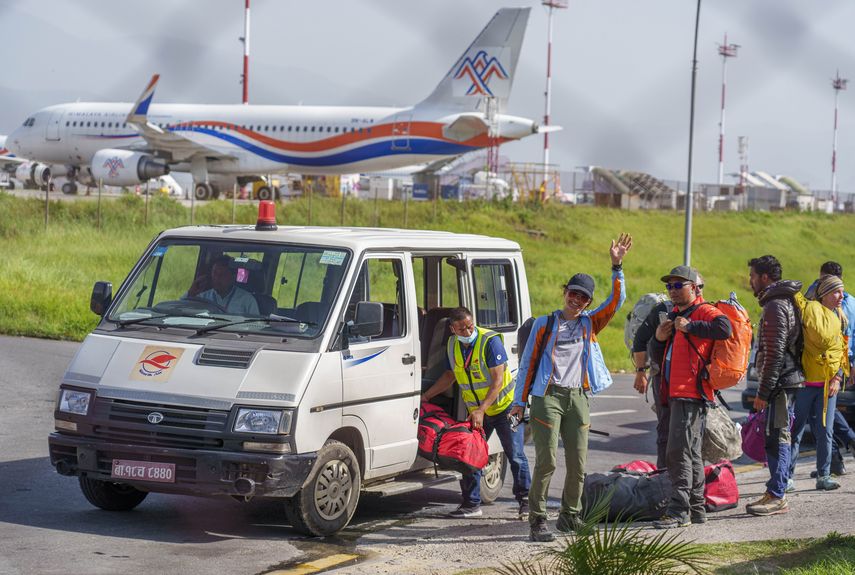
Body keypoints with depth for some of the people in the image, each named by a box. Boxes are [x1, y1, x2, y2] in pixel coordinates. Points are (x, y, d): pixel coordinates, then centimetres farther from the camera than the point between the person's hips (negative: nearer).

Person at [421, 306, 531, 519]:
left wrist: (481, 410, -28)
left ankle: (525, 500, 5)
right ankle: (471, 504, 10)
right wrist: (426, 396, 8)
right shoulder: (453, 345, -2)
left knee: (515, 455, -4)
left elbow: (498, 380, -23)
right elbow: (449, 376, 14)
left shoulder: (490, 341, -22)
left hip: (505, 406, -6)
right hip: (475, 410, 6)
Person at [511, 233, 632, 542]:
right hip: (548, 396, -4)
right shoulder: (544, 324, 7)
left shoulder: (589, 324, 14)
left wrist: (617, 266, -6)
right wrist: (520, 401, 2)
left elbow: (616, 301, 6)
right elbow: (527, 362, 6)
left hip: (578, 398, 4)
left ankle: (569, 517, 19)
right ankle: (538, 521, -9)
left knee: (578, 464, 5)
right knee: (547, 461, -11)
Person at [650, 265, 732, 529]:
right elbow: (659, 358, 27)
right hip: (676, 394, 10)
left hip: (691, 394, -10)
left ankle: (678, 511, -16)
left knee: (678, 452, -14)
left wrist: (689, 326, -20)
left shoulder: (704, 311, -5)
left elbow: (724, 328, -28)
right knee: (691, 453, 14)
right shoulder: (674, 316, 23)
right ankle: (696, 509, 20)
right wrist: (659, 338, 6)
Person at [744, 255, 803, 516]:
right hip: (789, 380, 10)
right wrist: (766, 389, 24)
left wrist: (763, 392, -20)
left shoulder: (774, 307, -15)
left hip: (780, 382, -10)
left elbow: (774, 354, -21)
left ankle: (776, 497, -8)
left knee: (776, 438, -9)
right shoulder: (787, 302, 18)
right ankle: (777, 494, 17)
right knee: (779, 438, 13)